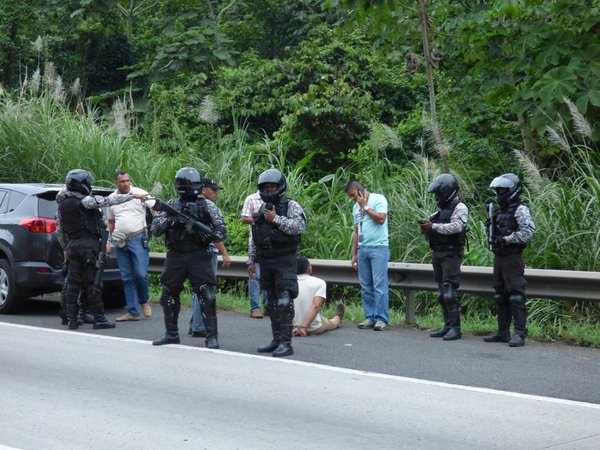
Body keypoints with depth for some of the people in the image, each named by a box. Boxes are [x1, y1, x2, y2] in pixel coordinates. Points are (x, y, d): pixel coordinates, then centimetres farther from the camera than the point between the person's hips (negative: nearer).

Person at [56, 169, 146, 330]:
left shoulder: (62, 205, 10)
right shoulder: (85, 201, -12)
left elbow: (59, 230, 16)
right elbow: (110, 201, -14)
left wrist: (66, 248, 25)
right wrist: (133, 196, -9)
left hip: (72, 245, 6)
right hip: (89, 244, -6)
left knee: (73, 282, 8)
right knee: (92, 282, -3)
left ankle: (72, 319, 9)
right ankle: (99, 319, 0)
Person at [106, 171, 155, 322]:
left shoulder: (139, 193, -1)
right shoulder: (112, 198, 13)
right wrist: (109, 241, 15)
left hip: (138, 238, -5)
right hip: (120, 241, 5)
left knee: (140, 274, -11)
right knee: (127, 278, 5)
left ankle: (144, 301, 16)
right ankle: (133, 312, 10)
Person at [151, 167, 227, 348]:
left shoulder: (207, 205, 3)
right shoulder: (171, 205, 9)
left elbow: (221, 230, 1)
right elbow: (154, 230, 5)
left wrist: (209, 235, -18)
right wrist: (168, 220, -12)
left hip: (199, 256, -3)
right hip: (175, 256, 3)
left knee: (207, 296, -10)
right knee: (169, 296, 9)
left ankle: (212, 336, -3)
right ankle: (171, 334, 24)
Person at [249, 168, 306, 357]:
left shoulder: (291, 206, -2)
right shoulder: (261, 210, 16)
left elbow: (300, 226, -19)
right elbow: (254, 238, 20)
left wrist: (276, 219, -15)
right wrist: (251, 260, 16)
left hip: (284, 262, -7)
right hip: (266, 262, 7)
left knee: (284, 301, -11)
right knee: (271, 302, 10)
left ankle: (286, 343, -10)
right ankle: (276, 340, 17)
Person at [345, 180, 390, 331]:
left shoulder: (378, 199, -2)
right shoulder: (356, 207, 19)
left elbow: (381, 219, -16)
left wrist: (365, 206, -8)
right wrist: (354, 254, 18)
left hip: (378, 248, -7)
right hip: (362, 249, 7)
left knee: (379, 286, -8)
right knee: (366, 287, 5)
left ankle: (381, 319, -7)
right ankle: (370, 317, 9)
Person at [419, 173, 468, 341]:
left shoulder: (460, 208, -7)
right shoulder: (440, 208, 18)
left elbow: (456, 227, -24)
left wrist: (434, 227, -25)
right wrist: (426, 229, -3)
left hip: (451, 254, -8)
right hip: (437, 253, 8)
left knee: (449, 292, -12)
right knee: (441, 293, 10)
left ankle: (455, 328, -9)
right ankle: (447, 325, 15)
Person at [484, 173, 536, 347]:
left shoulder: (520, 209, -9)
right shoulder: (500, 211, 17)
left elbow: (529, 231, -21)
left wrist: (506, 239, -23)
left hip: (512, 259, -9)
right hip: (498, 258, 9)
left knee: (516, 296, -9)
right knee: (500, 296, 12)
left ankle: (520, 334, -9)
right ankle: (503, 332, 18)